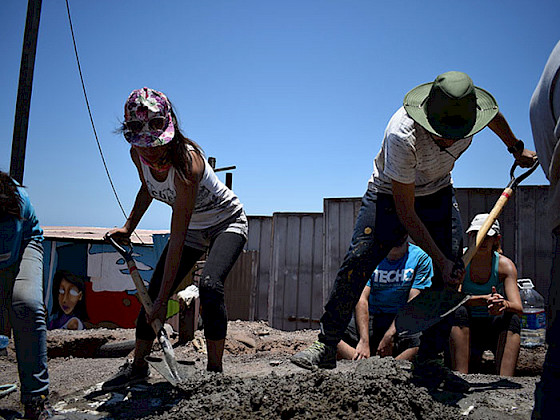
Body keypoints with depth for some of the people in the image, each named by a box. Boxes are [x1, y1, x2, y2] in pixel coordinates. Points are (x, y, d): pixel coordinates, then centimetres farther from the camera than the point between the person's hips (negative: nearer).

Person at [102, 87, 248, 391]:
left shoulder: (185, 161, -37)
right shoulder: (138, 155, -16)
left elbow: (177, 238, -37)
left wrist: (163, 300, -35)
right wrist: (128, 227, -1)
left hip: (227, 222, -6)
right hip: (193, 228, 7)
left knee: (209, 285, -31)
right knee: (153, 293, 2)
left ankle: (214, 372, -18)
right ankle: (137, 367, 22)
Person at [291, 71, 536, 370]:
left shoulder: (469, 112, -23)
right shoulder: (402, 137, -38)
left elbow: (494, 115, 8)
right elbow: (405, 212, -30)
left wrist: (517, 148, 22)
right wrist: (440, 259, -30)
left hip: (438, 193, 5)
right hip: (391, 193, -4)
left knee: (453, 273, -10)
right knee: (356, 261, -19)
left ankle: (430, 358, 2)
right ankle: (326, 347, -5)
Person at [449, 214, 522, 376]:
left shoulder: (505, 265, -9)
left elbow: (518, 308, -20)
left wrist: (505, 305, -44)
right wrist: (484, 299, -39)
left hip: (496, 327, 1)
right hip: (467, 329, 0)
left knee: (513, 318, -29)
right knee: (459, 312, -31)